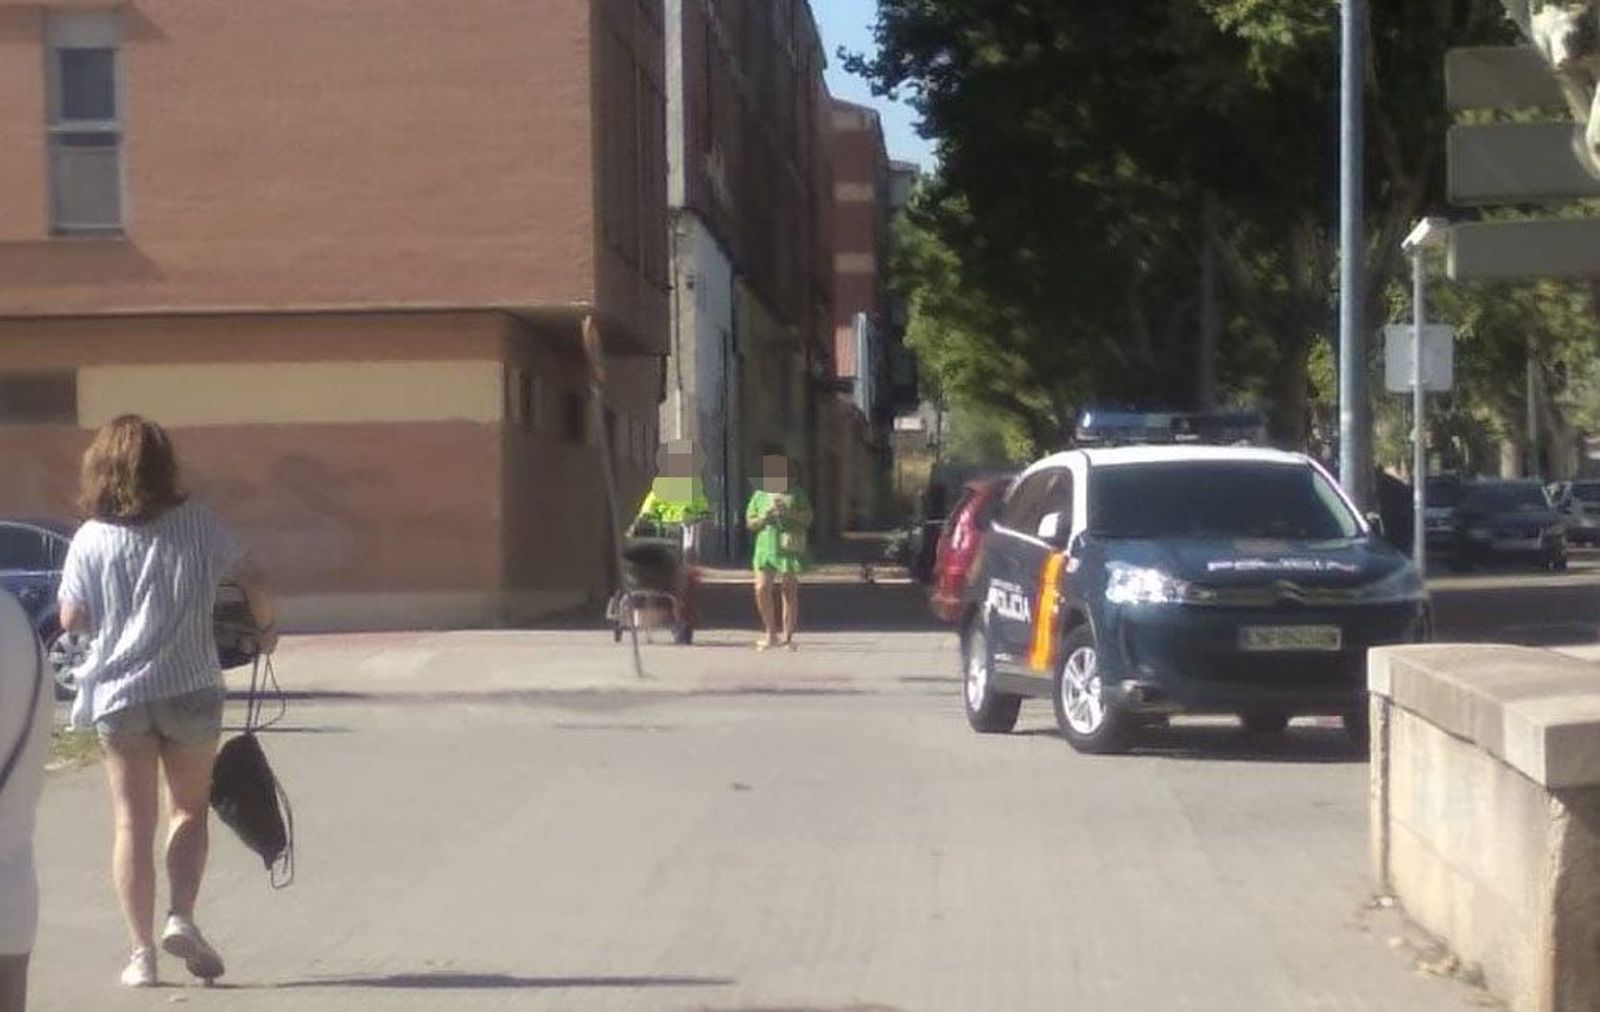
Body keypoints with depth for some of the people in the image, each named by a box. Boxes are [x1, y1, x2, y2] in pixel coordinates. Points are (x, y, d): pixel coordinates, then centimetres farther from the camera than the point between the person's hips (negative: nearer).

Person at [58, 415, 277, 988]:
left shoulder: (90, 540, -3)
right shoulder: (198, 523, -3)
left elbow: (71, 619, -1)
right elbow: (255, 585, 0)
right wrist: (265, 629, 18)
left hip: (117, 694, 0)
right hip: (191, 689, 0)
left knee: (133, 823, 6)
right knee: (190, 809, 15)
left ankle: (142, 952, 4)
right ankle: (182, 920, -2)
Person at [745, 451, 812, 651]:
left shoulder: (796, 493, 7)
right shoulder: (760, 495, 13)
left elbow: (808, 518, 3)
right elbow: (750, 522, 14)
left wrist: (789, 512, -13)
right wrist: (763, 518, -7)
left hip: (790, 549, -2)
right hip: (766, 547, 2)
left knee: (789, 593, -1)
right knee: (762, 590, -8)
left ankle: (787, 637, 7)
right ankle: (770, 634, 7)